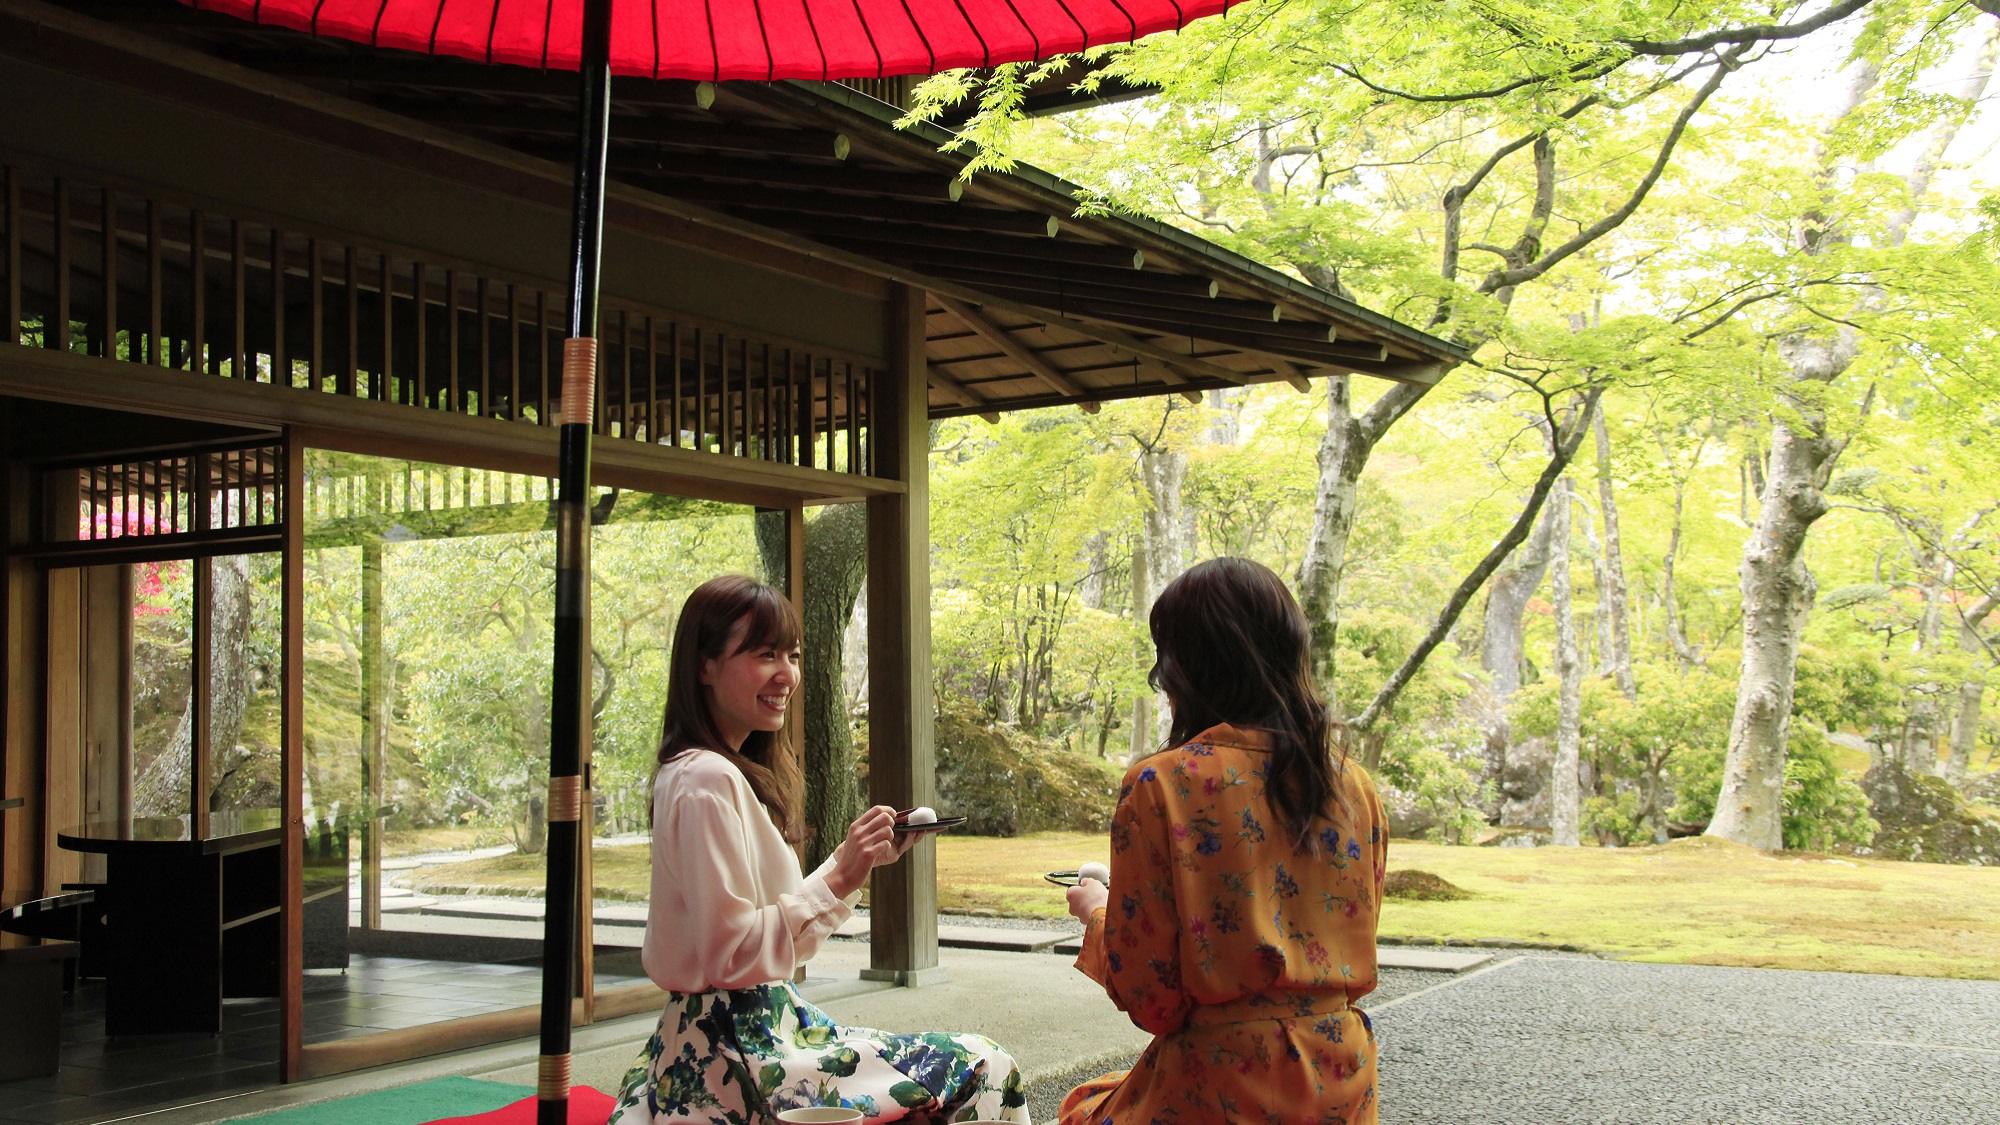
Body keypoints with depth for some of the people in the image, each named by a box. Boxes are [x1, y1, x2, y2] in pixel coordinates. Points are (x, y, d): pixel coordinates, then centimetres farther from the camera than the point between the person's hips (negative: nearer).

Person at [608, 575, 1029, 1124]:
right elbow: (734, 953, -21)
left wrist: (862, 863, 4)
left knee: (982, 1063, 15)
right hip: (738, 1055, -10)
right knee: (985, 1071, -10)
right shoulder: (708, 781, -18)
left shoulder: (738, 772, 12)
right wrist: (840, 876, -20)